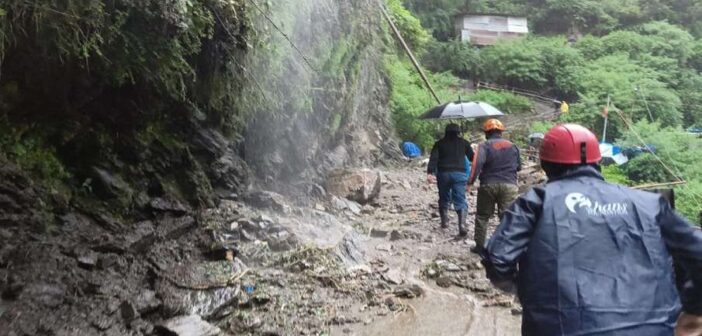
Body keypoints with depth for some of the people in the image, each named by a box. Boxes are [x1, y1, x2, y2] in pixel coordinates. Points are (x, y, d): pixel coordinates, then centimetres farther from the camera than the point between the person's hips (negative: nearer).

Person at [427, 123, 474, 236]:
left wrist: (430, 173, -13)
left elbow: (433, 158, -4)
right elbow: (472, 157, 12)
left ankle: (444, 221, 19)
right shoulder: (464, 142, 11)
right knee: (460, 200, -4)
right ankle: (462, 223, -22)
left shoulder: (440, 143, 10)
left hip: (443, 173, 1)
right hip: (459, 174, -1)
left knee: (444, 198, 19)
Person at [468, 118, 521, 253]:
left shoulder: (485, 146, -4)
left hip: (488, 185, -2)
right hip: (509, 185, 2)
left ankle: (480, 245, 16)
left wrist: (471, 180, -16)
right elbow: (519, 166, 19)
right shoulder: (512, 146, 11)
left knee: (482, 216, 12)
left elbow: (478, 162, -20)